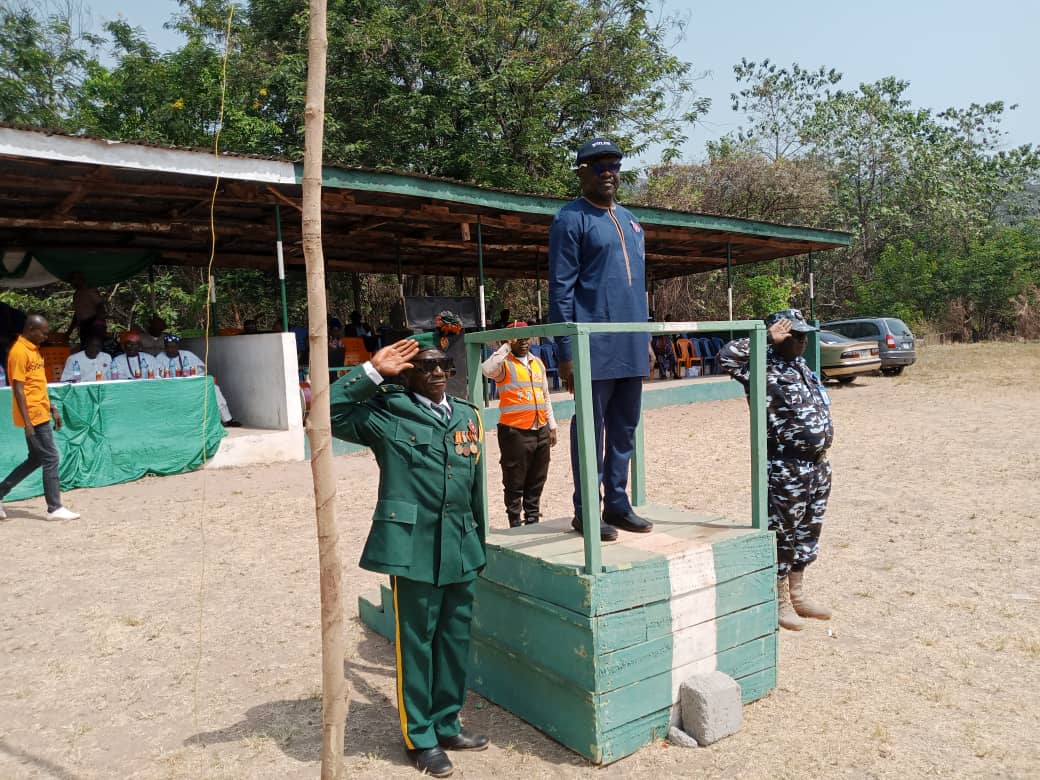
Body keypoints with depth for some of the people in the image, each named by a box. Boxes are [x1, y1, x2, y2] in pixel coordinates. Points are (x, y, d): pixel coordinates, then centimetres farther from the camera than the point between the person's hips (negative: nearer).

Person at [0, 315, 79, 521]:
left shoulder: (34, 349, 15)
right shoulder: (19, 352, -14)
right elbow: (18, 389, -18)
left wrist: (53, 409, 20)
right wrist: (27, 421, -21)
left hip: (40, 414, 10)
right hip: (33, 416, -10)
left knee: (35, 459, 16)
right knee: (51, 459, -5)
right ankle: (54, 508, 3)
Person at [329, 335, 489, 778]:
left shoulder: (467, 415, 11)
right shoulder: (386, 414, -4)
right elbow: (328, 413, -14)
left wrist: (480, 542, 17)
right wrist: (372, 372, -17)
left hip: (460, 547, 6)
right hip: (414, 547, -5)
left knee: (456, 640, 15)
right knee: (416, 643, 7)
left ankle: (446, 726, 34)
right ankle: (420, 738, 25)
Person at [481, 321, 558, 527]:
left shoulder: (538, 363, 17)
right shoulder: (504, 363, -3)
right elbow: (487, 369, -27)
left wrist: (552, 425, 18)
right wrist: (506, 347, -17)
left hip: (541, 431, 6)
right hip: (515, 432, -6)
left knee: (536, 481, 14)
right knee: (514, 482, 2)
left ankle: (533, 520, 26)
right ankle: (515, 524, 12)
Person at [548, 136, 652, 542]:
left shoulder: (630, 220, 19)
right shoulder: (571, 219, -4)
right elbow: (560, 289, -9)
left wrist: (646, 339, 17)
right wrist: (565, 352, -14)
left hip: (632, 346, 7)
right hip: (596, 347, -7)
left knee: (624, 428, 11)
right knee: (591, 428, 0)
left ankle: (617, 504, 22)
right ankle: (585, 511, 11)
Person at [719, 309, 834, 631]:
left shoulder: (800, 365, 12)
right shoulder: (764, 370, -14)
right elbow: (727, 356, -32)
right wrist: (767, 338, -25)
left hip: (818, 464, 9)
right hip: (786, 469, -9)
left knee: (808, 531, 17)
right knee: (782, 534, 3)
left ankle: (797, 595, 32)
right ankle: (779, 601, 17)